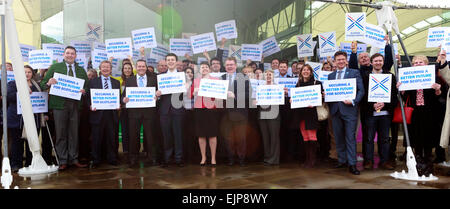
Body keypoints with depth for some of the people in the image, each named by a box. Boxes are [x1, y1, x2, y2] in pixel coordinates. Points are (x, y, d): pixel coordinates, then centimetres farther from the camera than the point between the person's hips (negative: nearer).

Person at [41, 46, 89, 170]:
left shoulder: (81, 70, 15)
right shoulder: (55, 67, 8)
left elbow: (87, 86, 14)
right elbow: (43, 85, 5)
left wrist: (84, 90, -9)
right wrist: (49, 83, -18)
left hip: (75, 104, 2)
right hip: (59, 104, -2)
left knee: (74, 133, 7)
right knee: (61, 134, 1)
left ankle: (74, 159, 15)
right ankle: (62, 161, 8)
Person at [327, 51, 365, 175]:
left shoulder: (354, 73, 3)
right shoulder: (330, 76, 16)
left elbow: (361, 90, -3)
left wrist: (353, 101, -17)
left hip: (349, 109, -4)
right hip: (335, 109, 4)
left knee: (350, 137, -4)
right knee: (338, 137, 11)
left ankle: (352, 164, 1)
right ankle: (342, 160, 23)